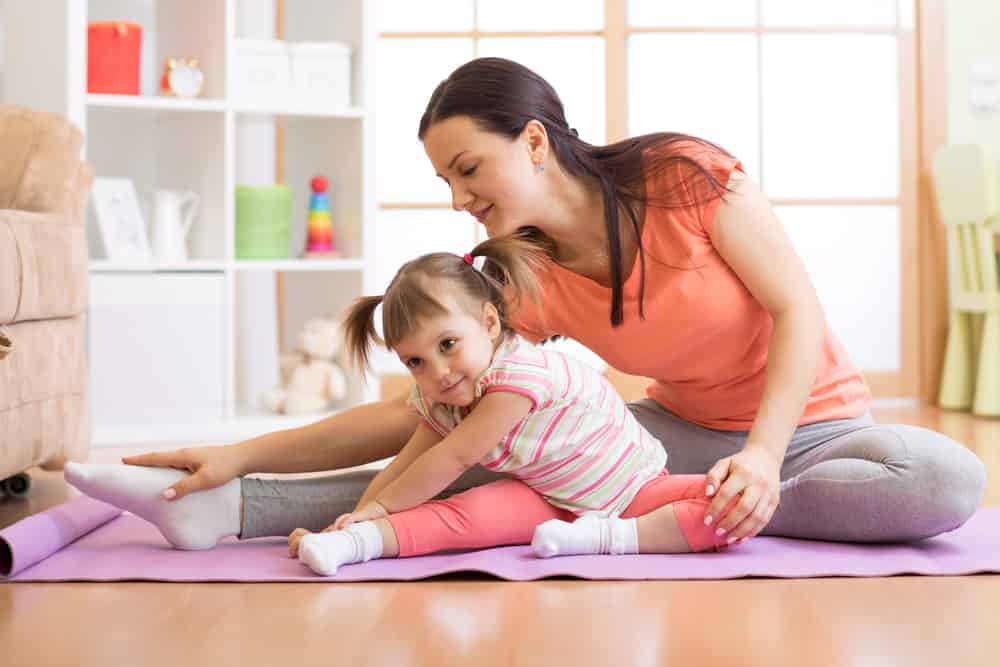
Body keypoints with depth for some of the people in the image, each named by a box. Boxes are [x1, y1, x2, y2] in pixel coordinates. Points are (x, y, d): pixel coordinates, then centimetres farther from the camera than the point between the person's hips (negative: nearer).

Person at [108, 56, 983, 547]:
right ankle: (232, 506, -19)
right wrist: (243, 454, -19)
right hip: (685, 431, 2)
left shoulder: (685, 176, -21)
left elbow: (796, 310, -18)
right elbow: (418, 412, -11)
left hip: (805, 423, -2)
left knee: (950, 479, -33)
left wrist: (763, 454, -34)